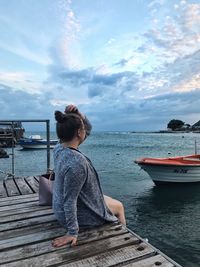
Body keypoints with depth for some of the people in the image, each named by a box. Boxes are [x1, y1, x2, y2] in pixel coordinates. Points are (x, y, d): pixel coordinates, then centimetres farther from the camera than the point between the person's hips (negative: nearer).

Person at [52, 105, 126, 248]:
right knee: (119, 207, 19)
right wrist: (73, 232, -22)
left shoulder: (60, 147, -10)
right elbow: (70, 201, -32)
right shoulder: (76, 163, -37)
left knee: (117, 204, 30)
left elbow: (88, 128, 0)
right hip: (81, 214, -8)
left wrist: (77, 114, -16)